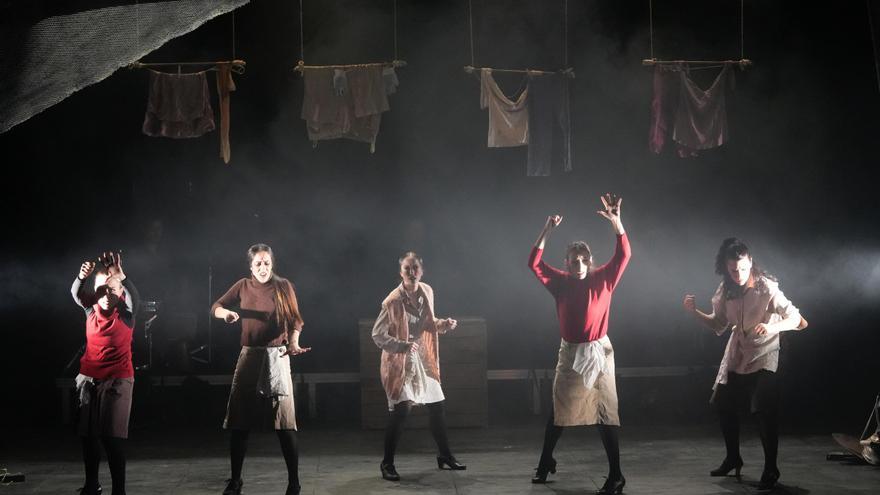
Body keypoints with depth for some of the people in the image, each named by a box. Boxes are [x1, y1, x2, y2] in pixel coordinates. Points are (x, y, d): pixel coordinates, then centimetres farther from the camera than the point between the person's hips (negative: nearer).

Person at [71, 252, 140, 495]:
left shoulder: (125, 310, -9)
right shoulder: (91, 307, -1)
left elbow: (134, 297, -31)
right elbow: (76, 294, -19)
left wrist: (121, 275, -48)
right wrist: (81, 277, -40)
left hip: (118, 379, -4)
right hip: (89, 377, 4)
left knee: (113, 437, -9)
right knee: (87, 435, 11)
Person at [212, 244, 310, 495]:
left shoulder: (284, 286, 1)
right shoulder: (243, 286, 8)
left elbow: (295, 320, -1)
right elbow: (215, 307, 9)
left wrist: (294, 343, -20)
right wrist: (226, 312, -14)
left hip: (276, 357, -3)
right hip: (249, 357, 3)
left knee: (285, 423, -5)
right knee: (239, 423, 4)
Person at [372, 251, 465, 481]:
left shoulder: (427, 292, 1)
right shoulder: (393, 301, -20)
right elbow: (377, 335, -17)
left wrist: (443, 324, -3)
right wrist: (402, 346, -29)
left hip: (422, 358, 7)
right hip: (400, 361, -7)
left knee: (437, 406, 11)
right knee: (400, 410, -13)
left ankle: (445, 456, 28)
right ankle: (387, 463, 2)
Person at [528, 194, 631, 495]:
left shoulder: (603, 279, -5)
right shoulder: (560, 282, -1)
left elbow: (623, 255, -14)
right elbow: (534, 263, -9)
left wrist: (616, 221, -27)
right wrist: (547, 233, -18)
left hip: (599, 354, -2)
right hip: (569, 354, 2)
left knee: (606, 415, -3)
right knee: (558, 412, 14)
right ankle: (545, 463, 32)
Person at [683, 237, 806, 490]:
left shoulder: (766, 288, -21)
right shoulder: (726, 289, -4)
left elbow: (797, 319, -22)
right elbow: (719, 324, 5)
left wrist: (772, 327, -41)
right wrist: (695, 312, -12)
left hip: (763, 356, -6)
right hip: (736, 355, 6)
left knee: (765, 411, -14)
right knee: (724, 406, 12)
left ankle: (771, 469, 0)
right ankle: (733, 458, 32)